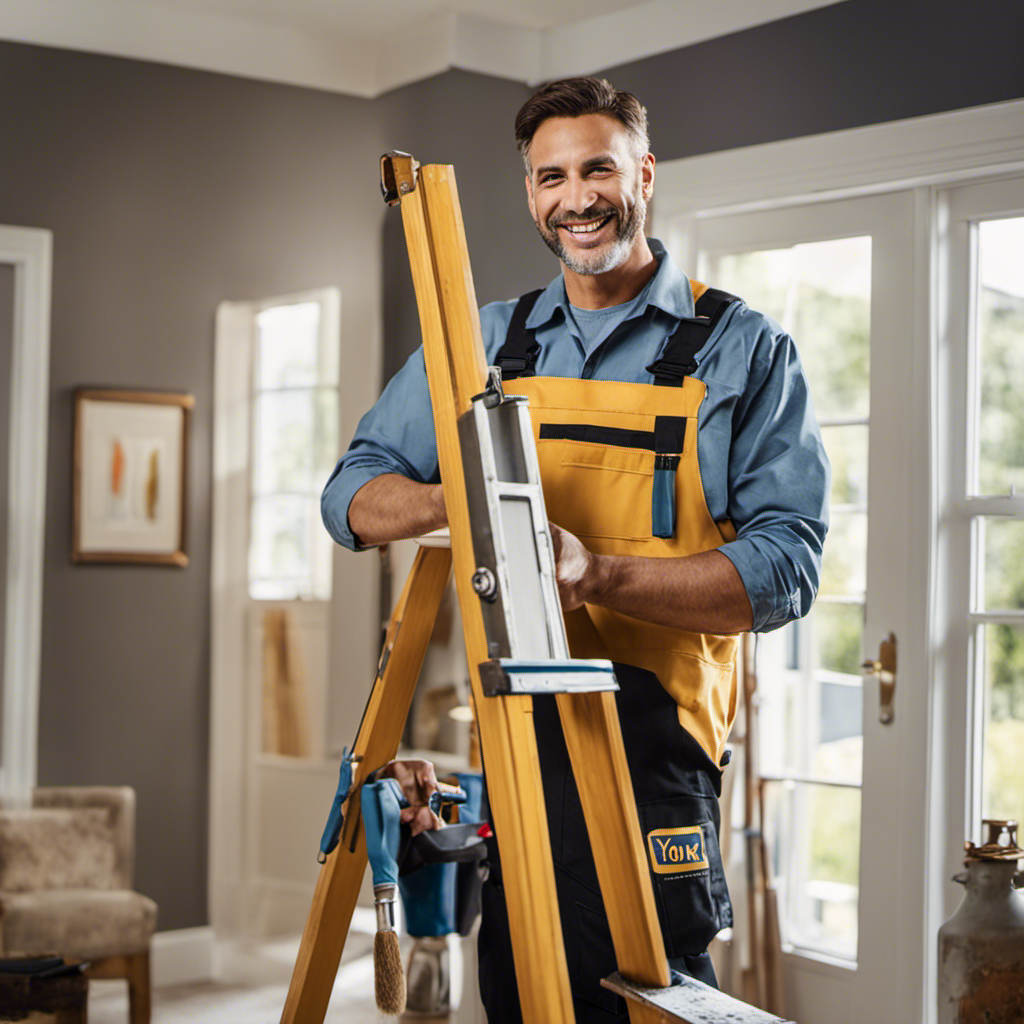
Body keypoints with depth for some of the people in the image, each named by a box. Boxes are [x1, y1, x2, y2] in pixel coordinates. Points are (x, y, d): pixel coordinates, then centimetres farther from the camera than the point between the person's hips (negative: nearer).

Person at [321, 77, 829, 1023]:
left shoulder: (743, 349, 4)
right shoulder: (485, 343, 15)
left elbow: (785, 566, -5)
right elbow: (353, 496, 15)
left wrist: (600, 572, -20)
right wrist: (454, 499, -8)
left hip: (645, 734, -3)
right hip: (495, 727, 3)